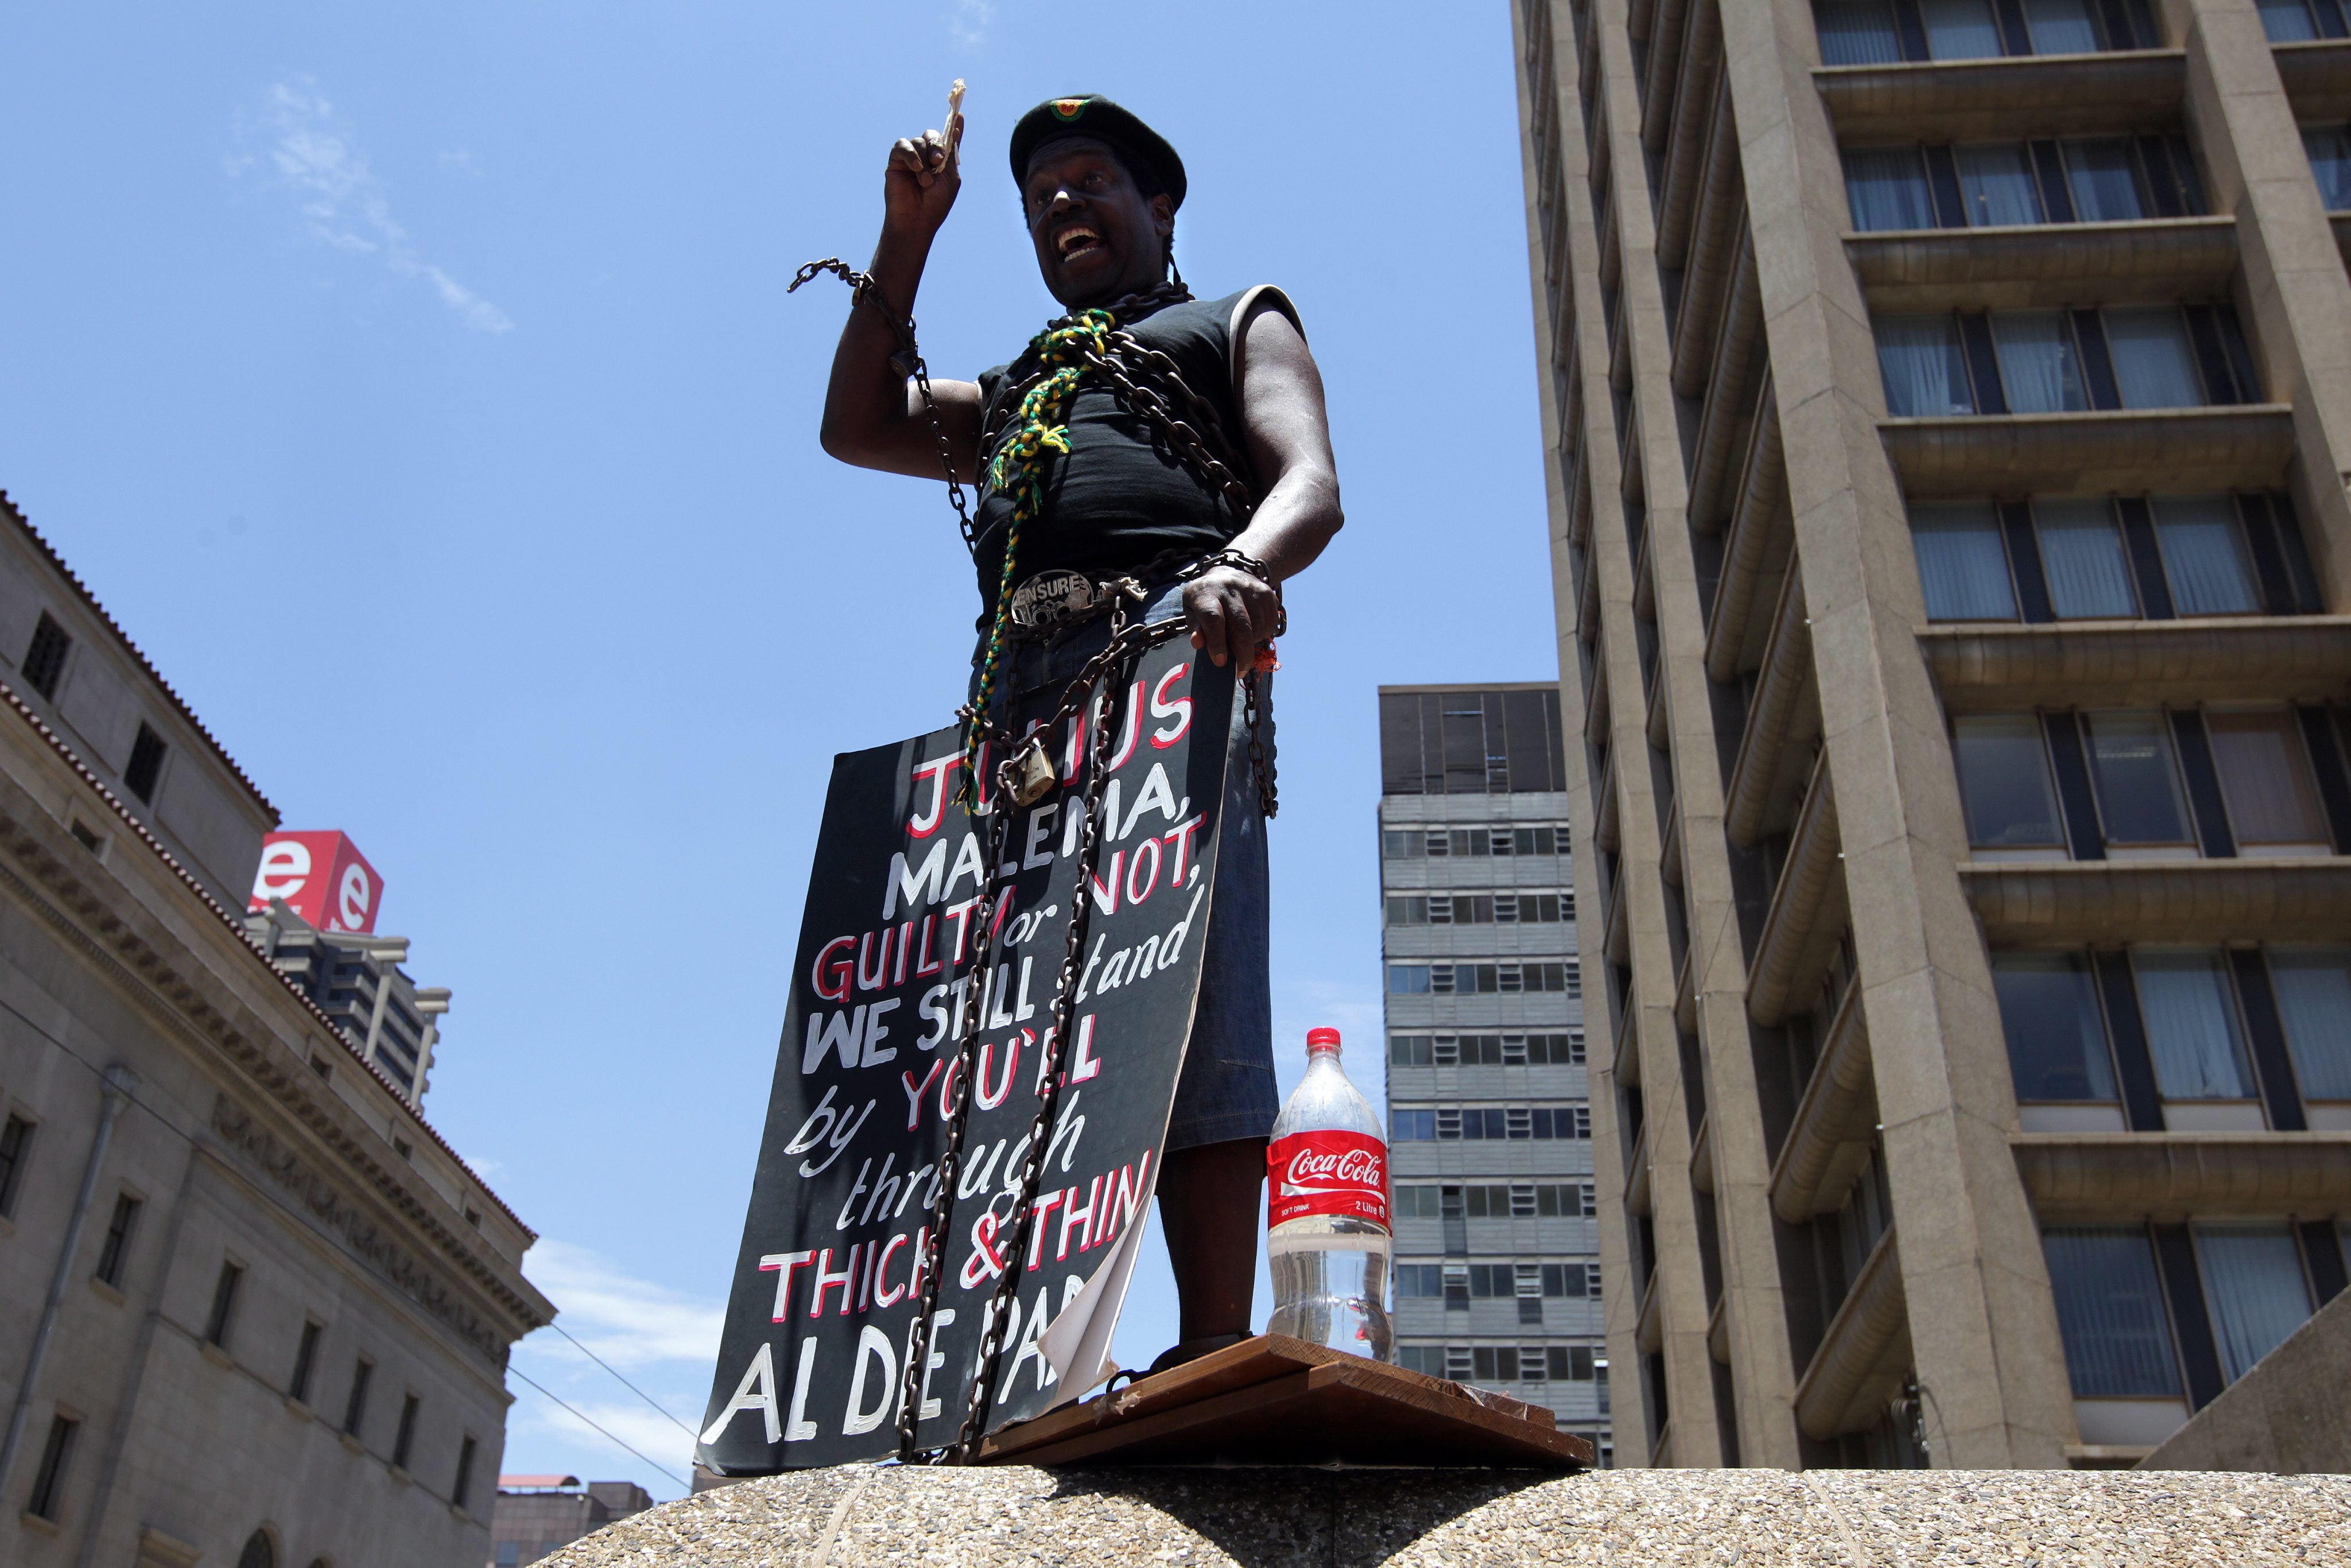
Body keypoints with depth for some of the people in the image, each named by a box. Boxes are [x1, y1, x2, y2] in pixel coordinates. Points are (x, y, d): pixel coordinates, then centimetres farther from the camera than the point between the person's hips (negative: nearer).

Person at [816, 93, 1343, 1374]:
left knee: (1187, 999, -19)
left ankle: (1211, 1358, -23)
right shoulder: (1018, 393, 41)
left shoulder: (1237, 324, 25)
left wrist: (1244, 563, -20)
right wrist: (907, 236, 30)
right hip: (1013, 688, 5)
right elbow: (857, 426, 32)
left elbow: (1312, 485, 5)